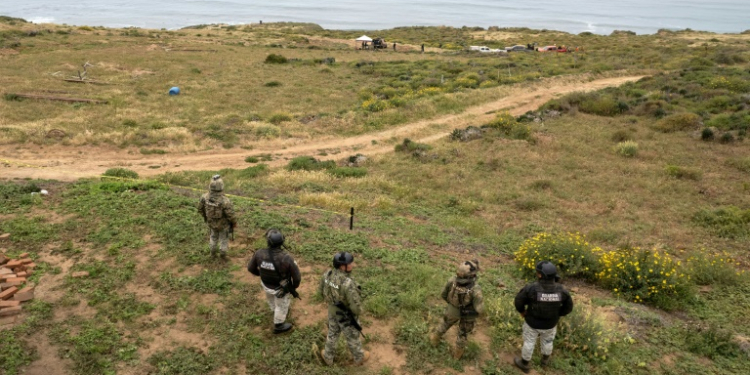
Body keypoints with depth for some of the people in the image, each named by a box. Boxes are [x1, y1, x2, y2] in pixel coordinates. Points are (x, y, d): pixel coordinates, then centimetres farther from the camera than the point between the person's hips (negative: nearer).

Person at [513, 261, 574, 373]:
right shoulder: (561, 290, -24)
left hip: (532, 322, -2)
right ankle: (545, 360, 56)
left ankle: (524, 364, 44)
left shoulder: (532, 288, -33)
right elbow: (568, 307, -9)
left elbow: (519, 300, -20)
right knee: (547, 341, 30)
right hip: (550, 323, 2)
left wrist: (522, 311, 1)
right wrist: (557, 314, 9)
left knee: (529, 342, 22)